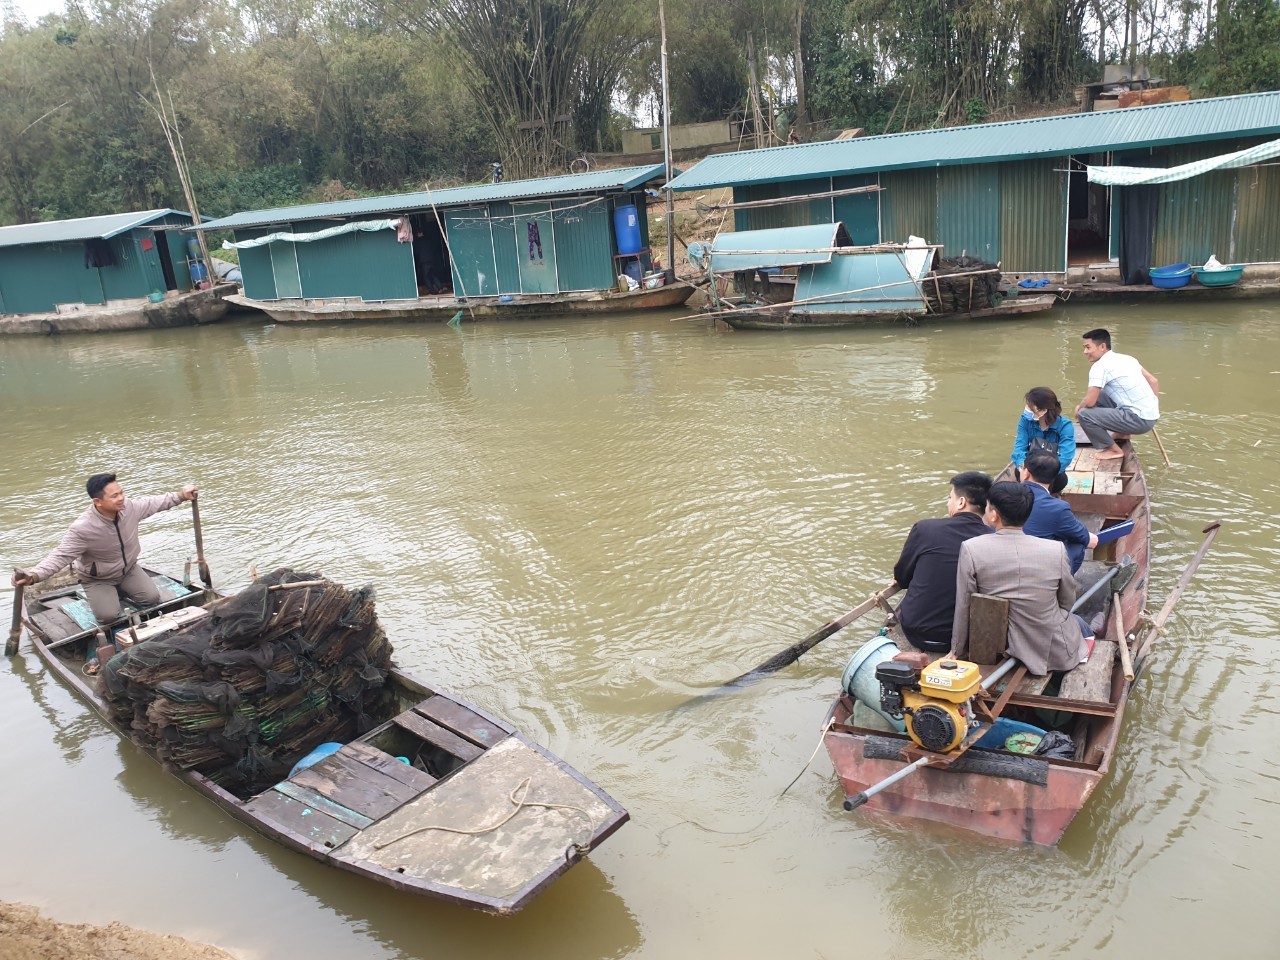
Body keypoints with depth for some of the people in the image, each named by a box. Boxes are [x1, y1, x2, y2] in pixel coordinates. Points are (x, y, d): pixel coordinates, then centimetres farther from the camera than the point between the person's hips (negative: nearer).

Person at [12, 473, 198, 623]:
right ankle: (99, 595, 15)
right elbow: (61, 556, -35)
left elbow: (155, 503, -4)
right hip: (98, 579, -4)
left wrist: (180, 495, -10)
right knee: (108, 616, -20)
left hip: (129, 569, 4)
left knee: (152, 598, -10)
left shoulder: (130, 507, -22)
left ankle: (120, 590, 20)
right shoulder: (82, 528, -36)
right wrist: (33, 576, -50)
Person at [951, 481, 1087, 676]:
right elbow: (1067, 601, 1)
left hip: (997, 650, 1)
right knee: (1079, 624, 34)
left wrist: (956, 652, 4)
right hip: (1054, 652, -1)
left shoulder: (971, 549, -18)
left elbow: (963, 609, -10)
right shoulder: (1056, 550, -16)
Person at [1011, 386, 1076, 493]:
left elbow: (1065, 457, -31)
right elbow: (1019, 448, -20)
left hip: (1053, 476, -1)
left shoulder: (1065, 426, -17)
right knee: (1019, 471, -34)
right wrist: (1022, 467, -43)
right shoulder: (1025, 421, -9)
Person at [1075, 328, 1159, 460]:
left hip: (1140, 420, -9)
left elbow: (1090, 402, -17)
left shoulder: (1100, 366, -13)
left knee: (1084, 414, -13)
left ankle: (1114, 450, 0)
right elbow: (1153, 381, 18)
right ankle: (1122, 433, 26)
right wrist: (1153, 409, 24)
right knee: (1099, 395, 21)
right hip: (1150, 416, 9)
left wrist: (1079, 408, 5)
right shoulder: (1126, 358, 13)